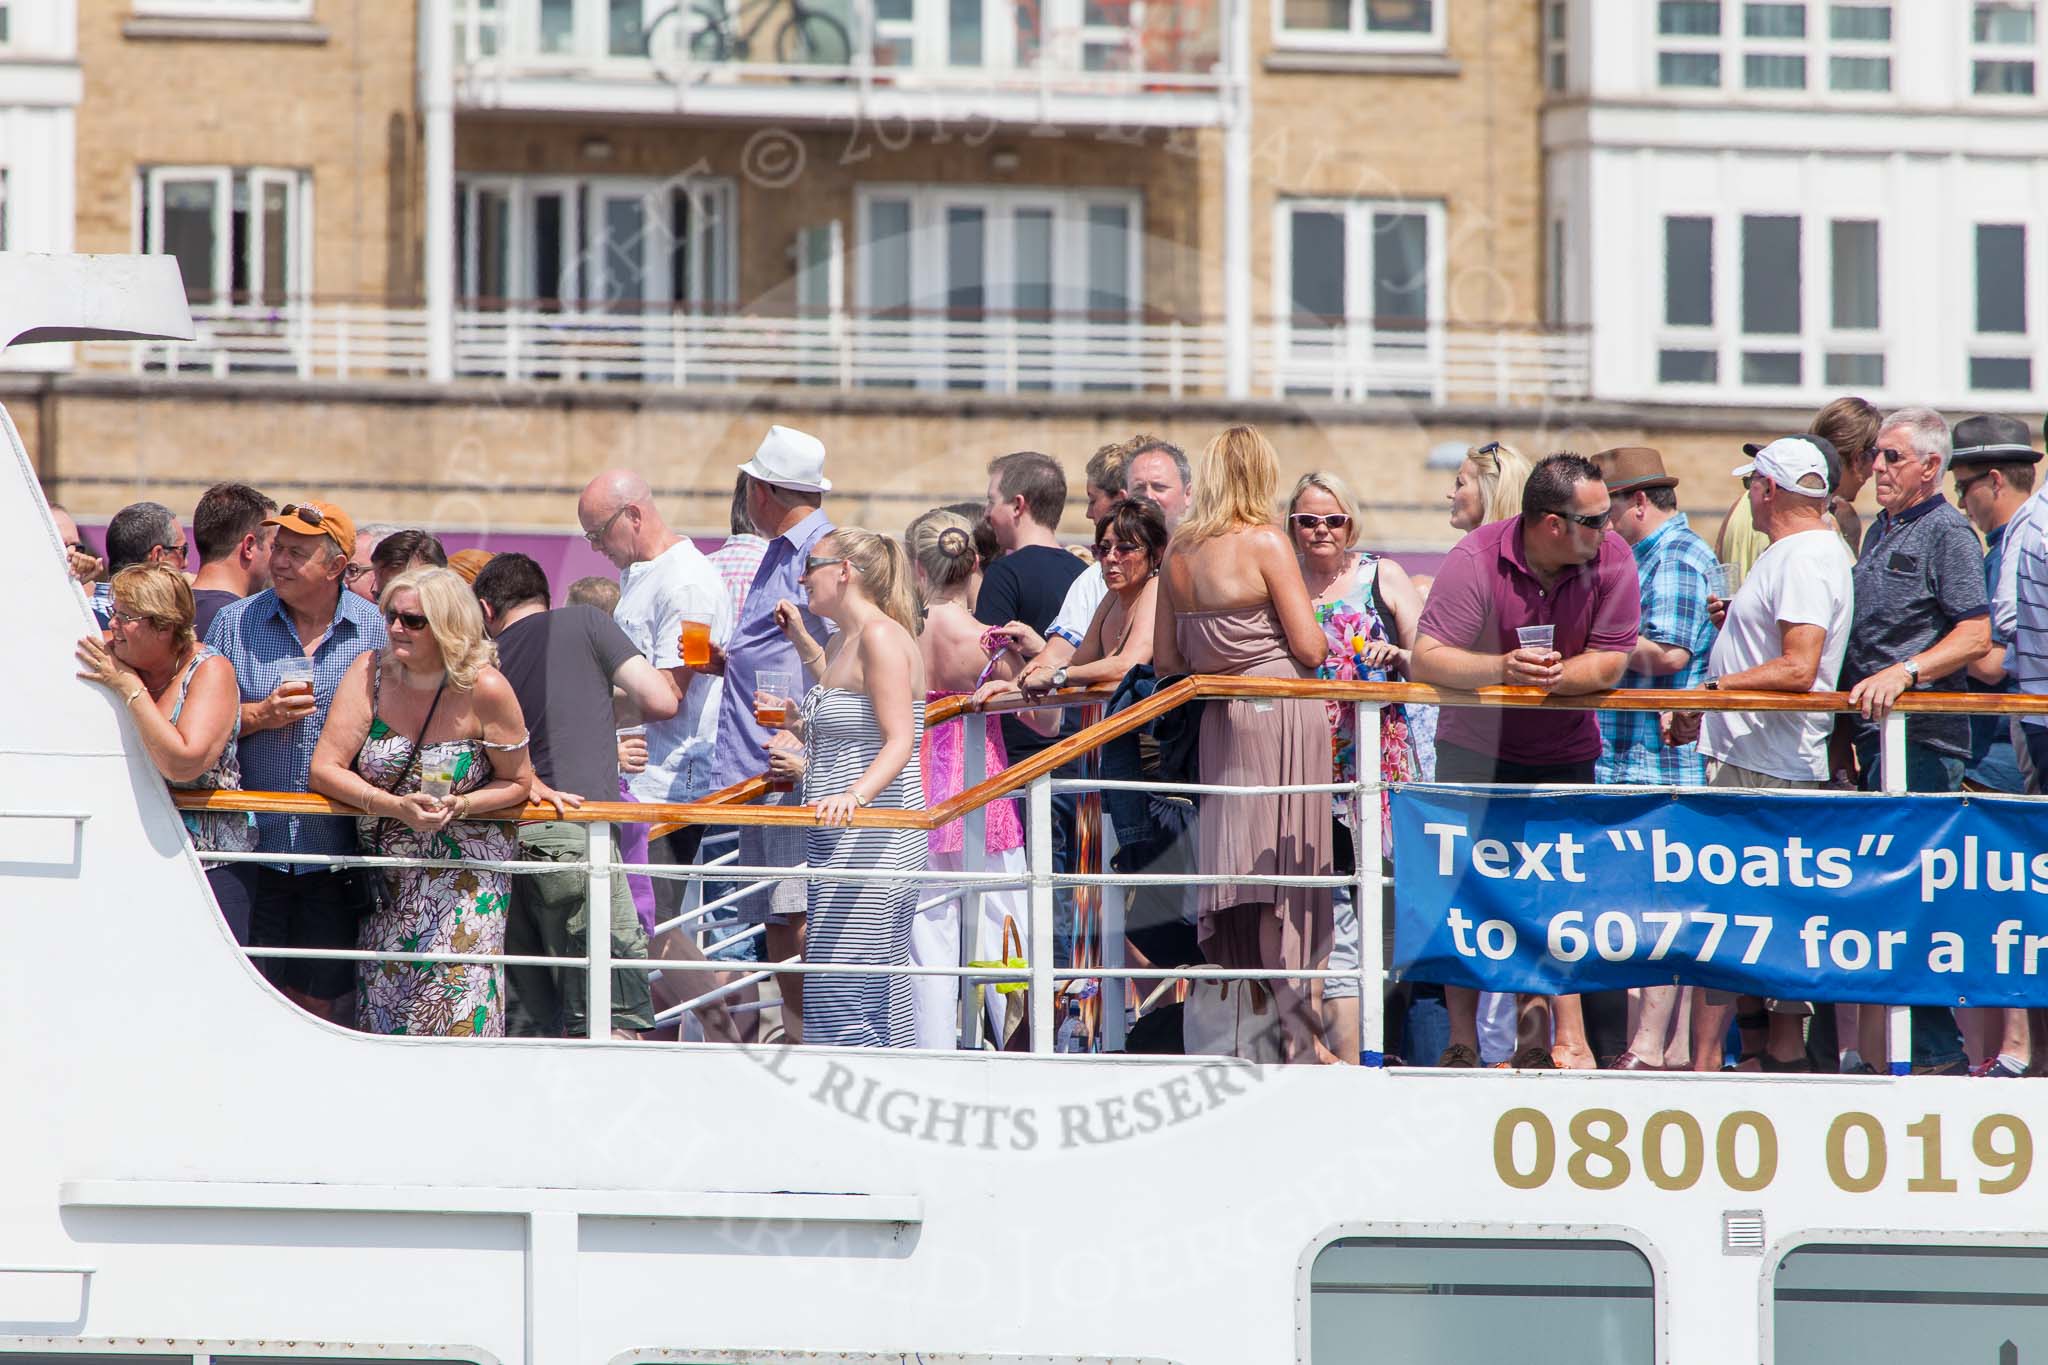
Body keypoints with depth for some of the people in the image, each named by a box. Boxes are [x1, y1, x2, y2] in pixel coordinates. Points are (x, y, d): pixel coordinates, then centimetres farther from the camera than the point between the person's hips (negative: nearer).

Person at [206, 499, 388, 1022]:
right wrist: (260, 716, -11)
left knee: (325, 1003, 4)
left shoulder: (377, 629, 3)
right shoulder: (236, 624, 4)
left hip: (336, 855, 0)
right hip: (255, 852, 0)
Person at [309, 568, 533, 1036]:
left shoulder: (485, 690, -12)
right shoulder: (371, 673, -6)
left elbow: (517, 783, 0)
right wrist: (397, 807, -22)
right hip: (386, 876, 3)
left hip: (465, 878, -3)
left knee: (457, 1014, -13)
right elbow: (325, 769, -9)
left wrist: (459, 808, -19)